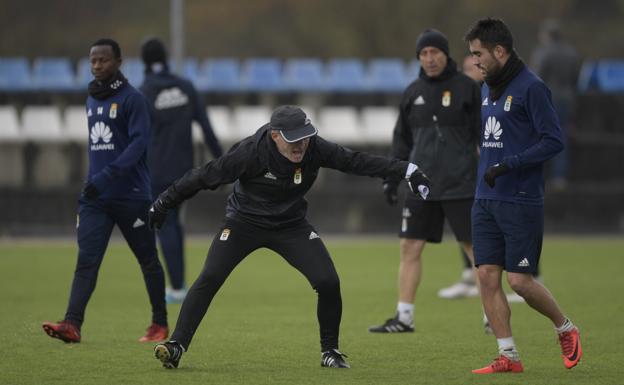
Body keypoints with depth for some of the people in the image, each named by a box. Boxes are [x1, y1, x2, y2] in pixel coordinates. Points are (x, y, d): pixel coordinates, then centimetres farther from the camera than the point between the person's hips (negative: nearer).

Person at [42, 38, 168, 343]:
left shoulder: (132, 99, -9)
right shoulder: (92, 99, 14)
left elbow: (138, 143, -18)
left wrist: (106, 176, -27)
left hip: (131, 195, -6)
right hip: (95, 196, 6)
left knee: (148, 260, 6)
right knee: (86, 260, -7)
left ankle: (160, 324, 17)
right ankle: (72, 324, -17)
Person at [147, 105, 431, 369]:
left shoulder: (314, 149, -19)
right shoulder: (250, 152, -28)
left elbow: (357, 162, -14)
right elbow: (206, 176, -19)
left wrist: (407, 171, -18)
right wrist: (165, 202, -13)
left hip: (291, 225, 3)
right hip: (244, 222, -2)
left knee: (328, 282, -12)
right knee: (209, 278, -18)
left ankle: (330, 351, 6)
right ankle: (176, 345, -13)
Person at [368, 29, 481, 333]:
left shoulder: (466, 87, -2)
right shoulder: (413, 92, 10)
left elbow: (484, 133, -1)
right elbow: (402, 139, 17)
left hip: (460, 184, -4)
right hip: (421, 185, 4)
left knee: (475, 246, -2)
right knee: (410, 246, 1)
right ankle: (403, 317, 7)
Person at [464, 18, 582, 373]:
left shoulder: (531, 87, -12)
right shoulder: (488, 88, 14)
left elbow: (554, 141, -16)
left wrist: (508, 165, -21)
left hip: (521, 201, -8)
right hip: (486, 199, 8)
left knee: (520, 280, -6)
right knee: (488, 276, 0)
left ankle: (567, 330, 19)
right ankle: (509, 356, 5)